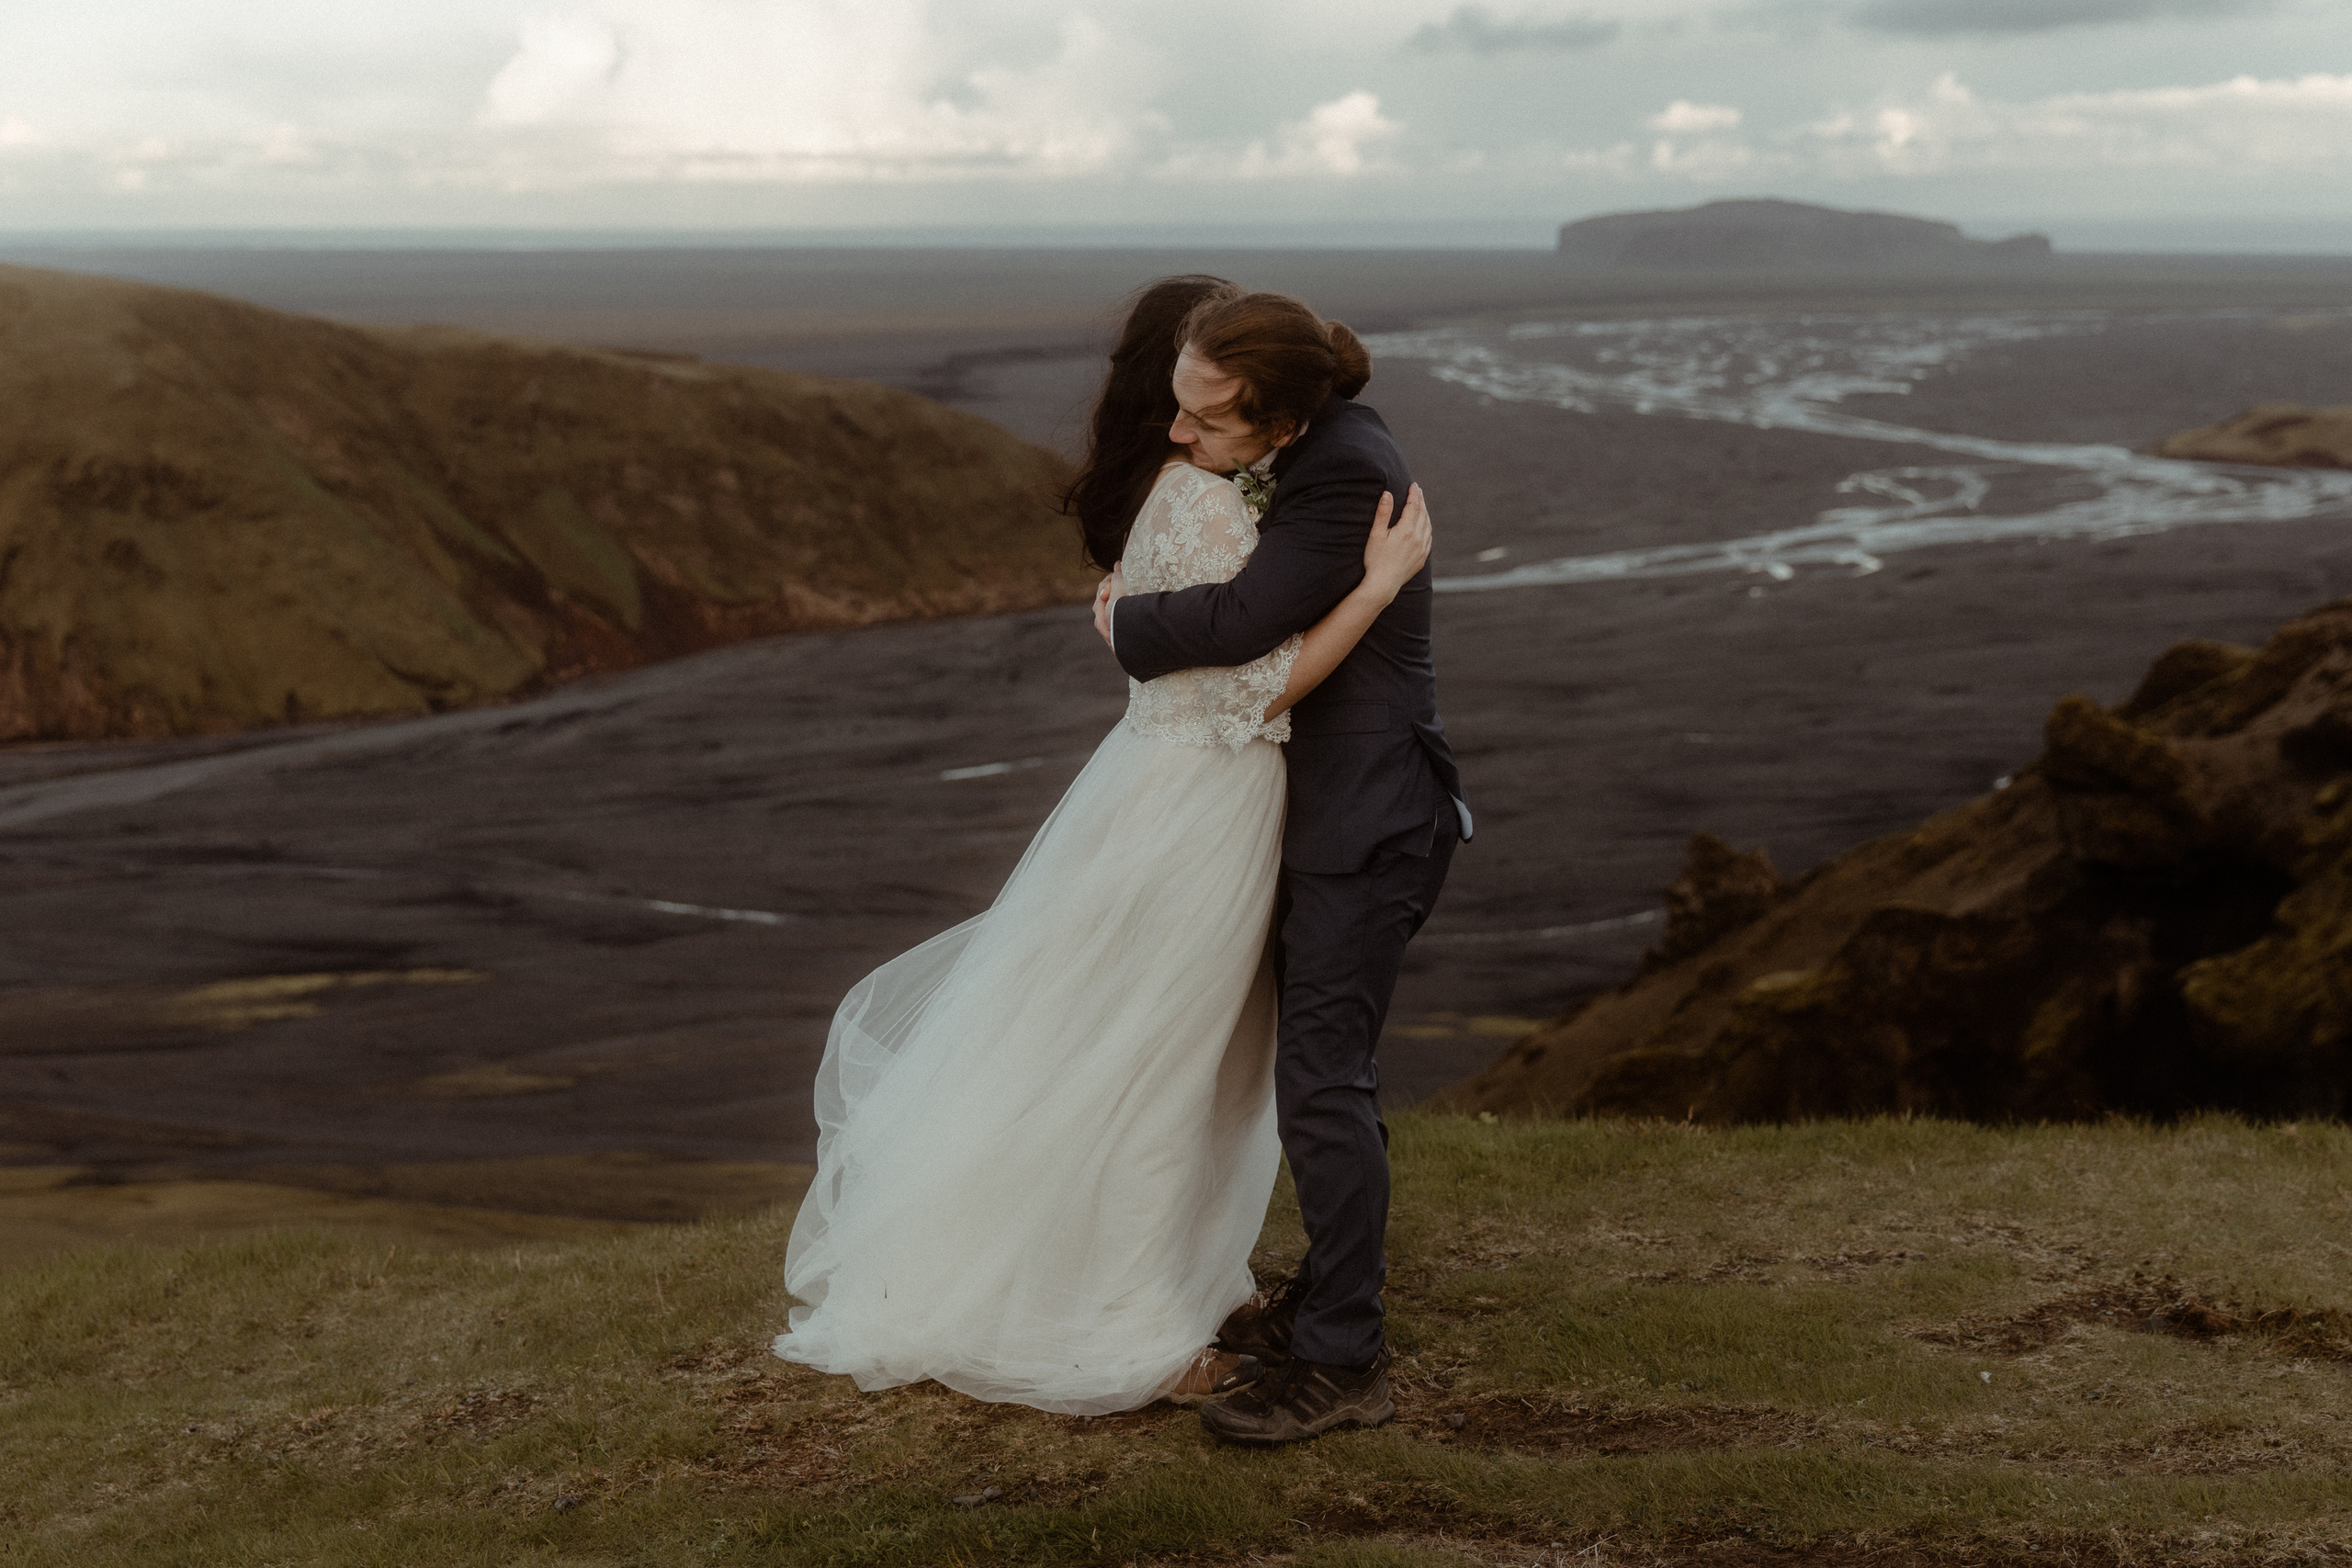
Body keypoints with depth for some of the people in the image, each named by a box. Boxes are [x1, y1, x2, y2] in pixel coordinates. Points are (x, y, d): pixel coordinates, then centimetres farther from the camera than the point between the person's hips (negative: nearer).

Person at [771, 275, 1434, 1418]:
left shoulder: (1169, 492, 7)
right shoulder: (1209, 510, -23)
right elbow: (1259, 688, -22)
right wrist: (1379, 583, -23)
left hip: (1169, 781, 10)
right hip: (1199, 803, -10)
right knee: (1149, 1067, 2)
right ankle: (1128, 1341, 16)